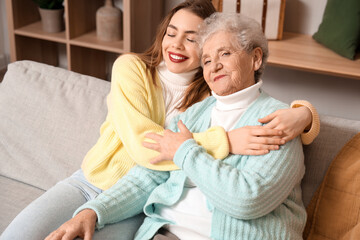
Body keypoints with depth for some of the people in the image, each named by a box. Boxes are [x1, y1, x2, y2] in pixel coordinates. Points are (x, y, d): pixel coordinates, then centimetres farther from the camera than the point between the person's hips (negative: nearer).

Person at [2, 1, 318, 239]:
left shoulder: (215, 94, -5)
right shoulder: (131, 68, -11)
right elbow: (142, 144, -24)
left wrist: (302, 114, -31)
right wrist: (225, 141, -34)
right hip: (88, 181, 1)